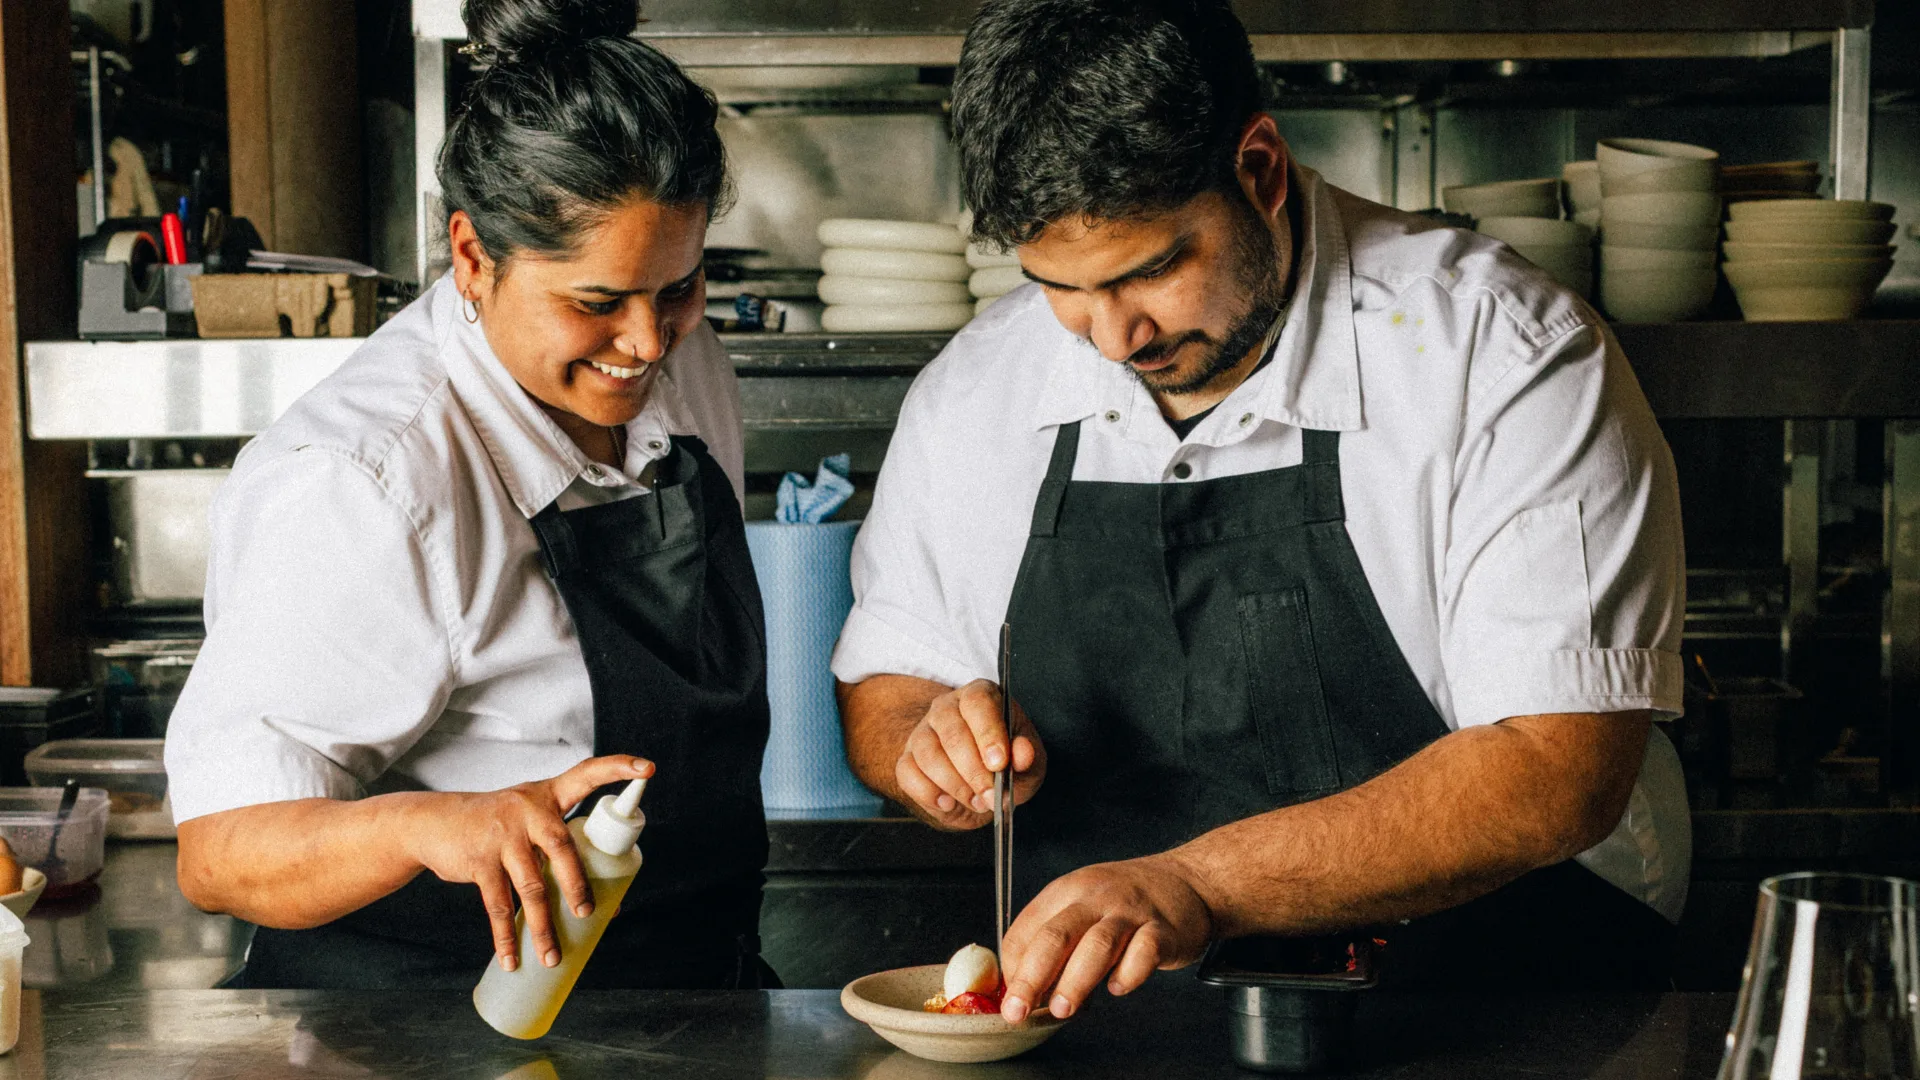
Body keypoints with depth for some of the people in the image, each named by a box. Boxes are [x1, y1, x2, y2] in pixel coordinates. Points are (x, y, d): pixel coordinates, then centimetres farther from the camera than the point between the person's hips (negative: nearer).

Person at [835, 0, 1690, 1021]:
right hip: (1107, 1041, 3)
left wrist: (1202, 882, -28)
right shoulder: (970, 398, 0)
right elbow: (882, 692, 12)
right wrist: (932, 747, -11)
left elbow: (1563, 767, -20)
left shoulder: (1503, 353, -13)